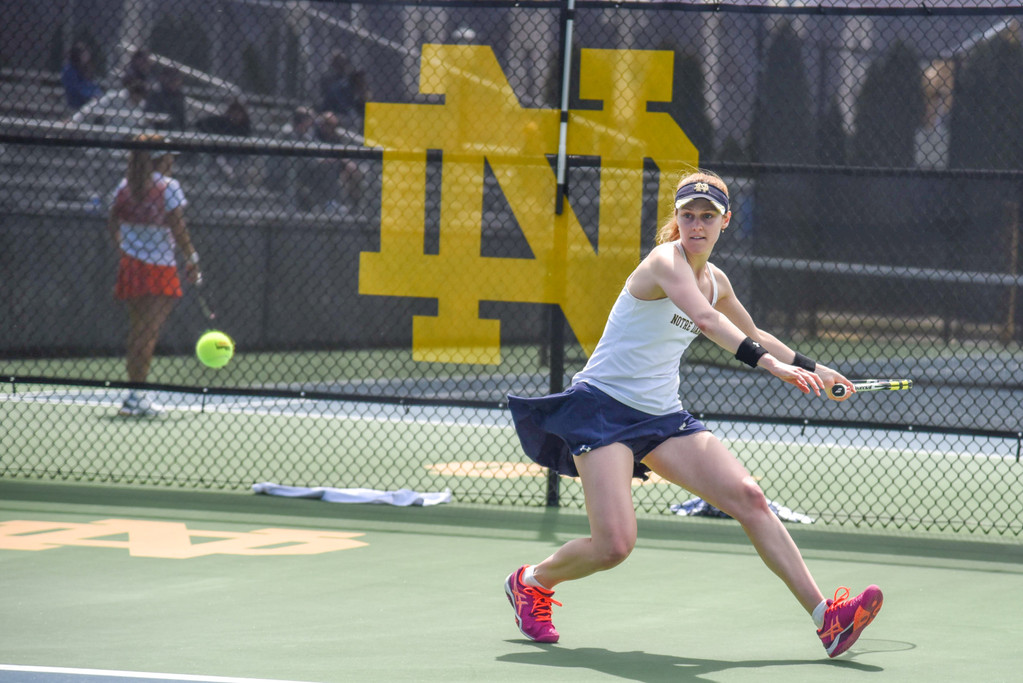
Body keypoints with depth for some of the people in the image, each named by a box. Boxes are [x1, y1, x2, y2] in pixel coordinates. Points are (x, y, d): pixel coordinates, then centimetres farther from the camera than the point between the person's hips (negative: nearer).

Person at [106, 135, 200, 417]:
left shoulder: (125, 185, 6)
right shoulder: (168, 187, -10)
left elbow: (112, 224, 10)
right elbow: (178, 229, -13)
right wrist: (192, 260, -6)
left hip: (130, 264, 5)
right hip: (160, 267, -5)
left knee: (138, 333, 14)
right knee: (148, 334, -5)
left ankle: (134, 391, 15)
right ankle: (136, 396, -11)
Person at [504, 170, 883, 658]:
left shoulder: (714, 279, 10)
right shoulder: (666, 261, -16)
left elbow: (751, 334, 31)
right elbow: (705, 319, -36)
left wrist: (812, 369, 31)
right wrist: (770, 363, -47)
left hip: (662, 416, 7)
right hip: (604, 404, -7)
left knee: (748, 498, -11)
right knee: (614, 545, -17)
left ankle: (825, 618, -16)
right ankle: (531, 581, 16)